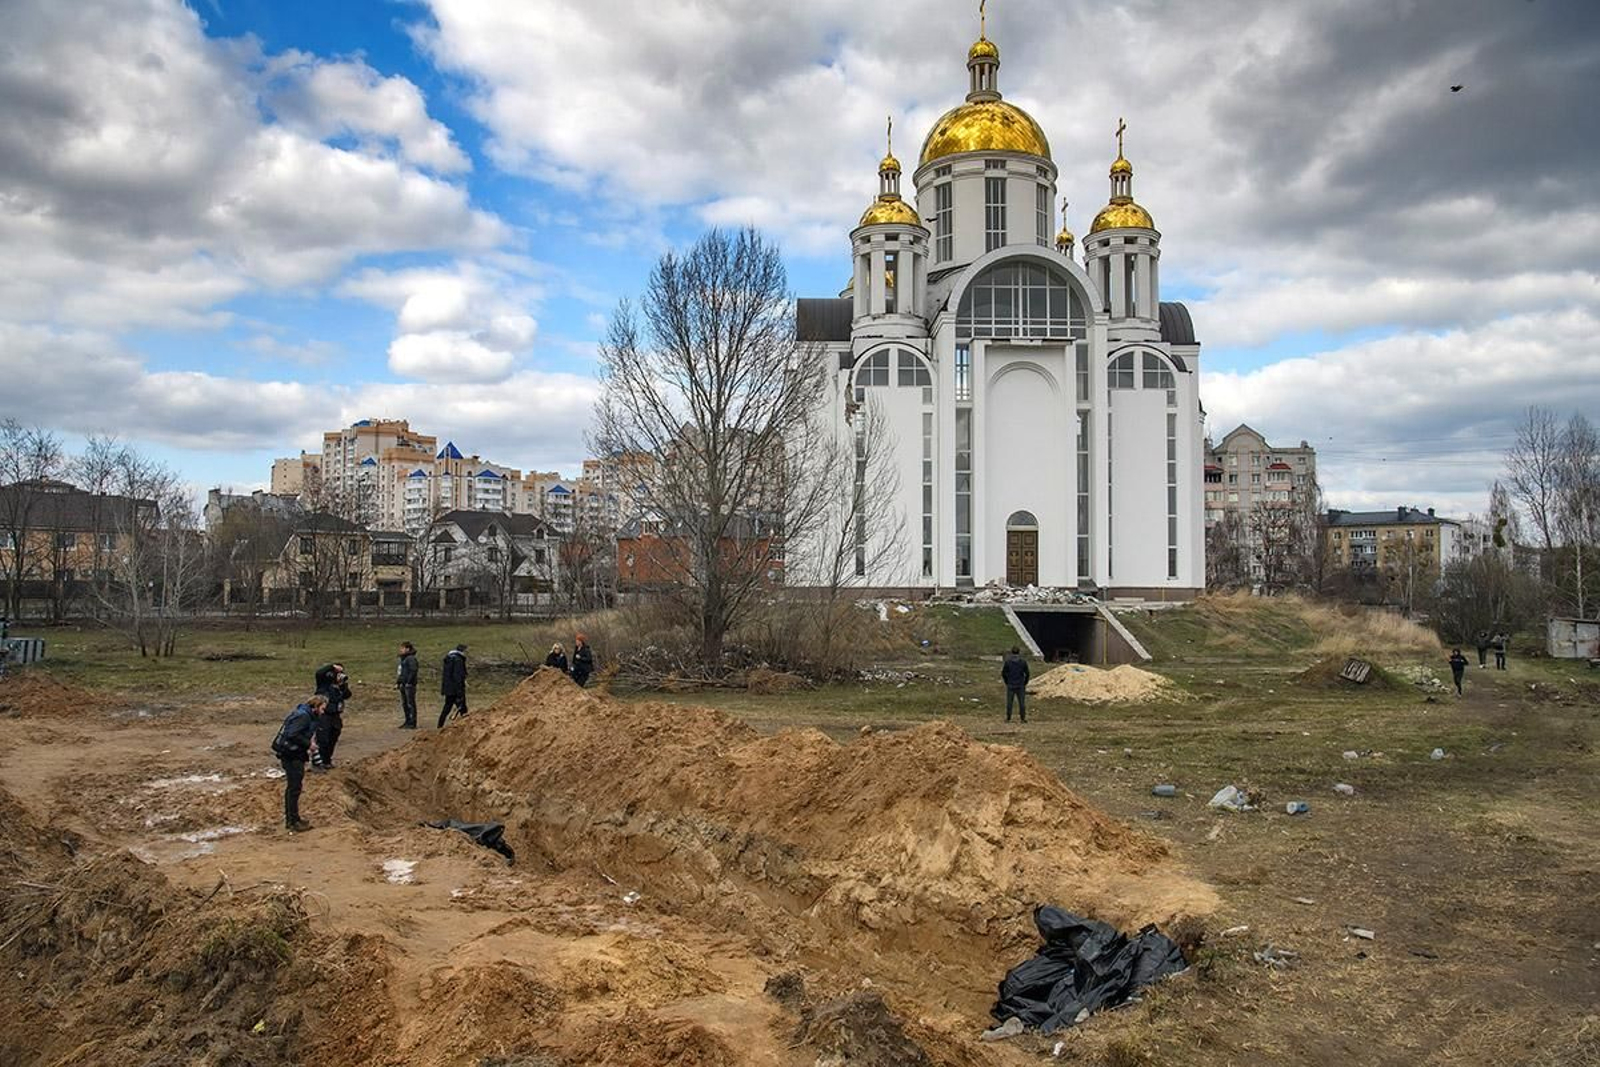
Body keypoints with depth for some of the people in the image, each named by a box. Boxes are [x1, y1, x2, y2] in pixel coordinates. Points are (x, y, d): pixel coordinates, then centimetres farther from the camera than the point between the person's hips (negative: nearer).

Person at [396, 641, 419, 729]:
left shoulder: (411, 659, -13)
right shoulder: (403, 658, 16)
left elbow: (413, 671, -20)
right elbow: (399, 672, 22)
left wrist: (409, 682, -22)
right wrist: (397, 683, 15)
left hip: (409, 685, -10)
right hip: (403, 685, 10)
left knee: (410, 704, -5)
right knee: (404, 704, 14)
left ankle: (412, 723, -1)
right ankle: (408, 721, 22)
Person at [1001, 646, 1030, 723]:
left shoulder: (1007, 662, -6)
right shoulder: (1023, 662, -5)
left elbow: (1003, 674, -2)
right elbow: (1027, 674, -2)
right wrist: (1025, 683, 10)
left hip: (1010, 686, 0)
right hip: (1020, 686, 0)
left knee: (1009, 702, 8)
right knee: (1022, 702, 8)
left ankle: (1008, 718, 11)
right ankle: (1023, 718, 10)